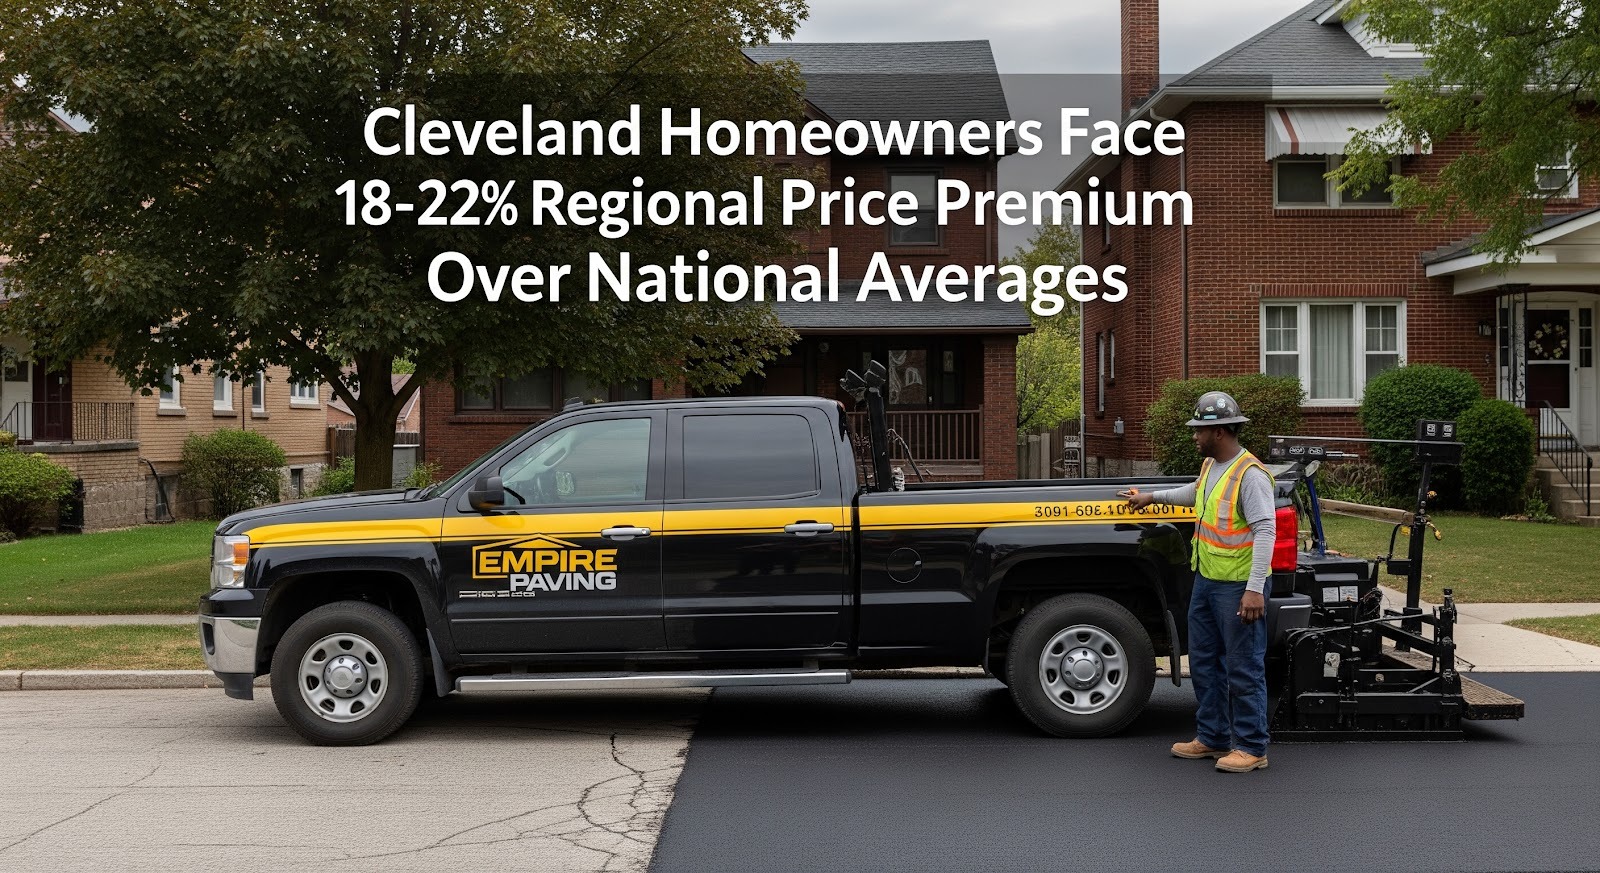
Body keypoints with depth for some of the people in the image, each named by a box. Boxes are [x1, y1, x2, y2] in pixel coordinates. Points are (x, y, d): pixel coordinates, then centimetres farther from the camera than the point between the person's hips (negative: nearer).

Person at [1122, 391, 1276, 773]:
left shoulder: (1250, 475, -19)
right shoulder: (1210, 465, 10)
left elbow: (1265, 531, -24)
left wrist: (1255, 589, -29)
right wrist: (1152, 496, 41)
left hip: (1238, 588, -10)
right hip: (1205, 582, 10)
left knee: (1243, 669, -2)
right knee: (1204, 662, 16)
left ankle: (1251, 748, 5)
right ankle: (1213, 738, 27)